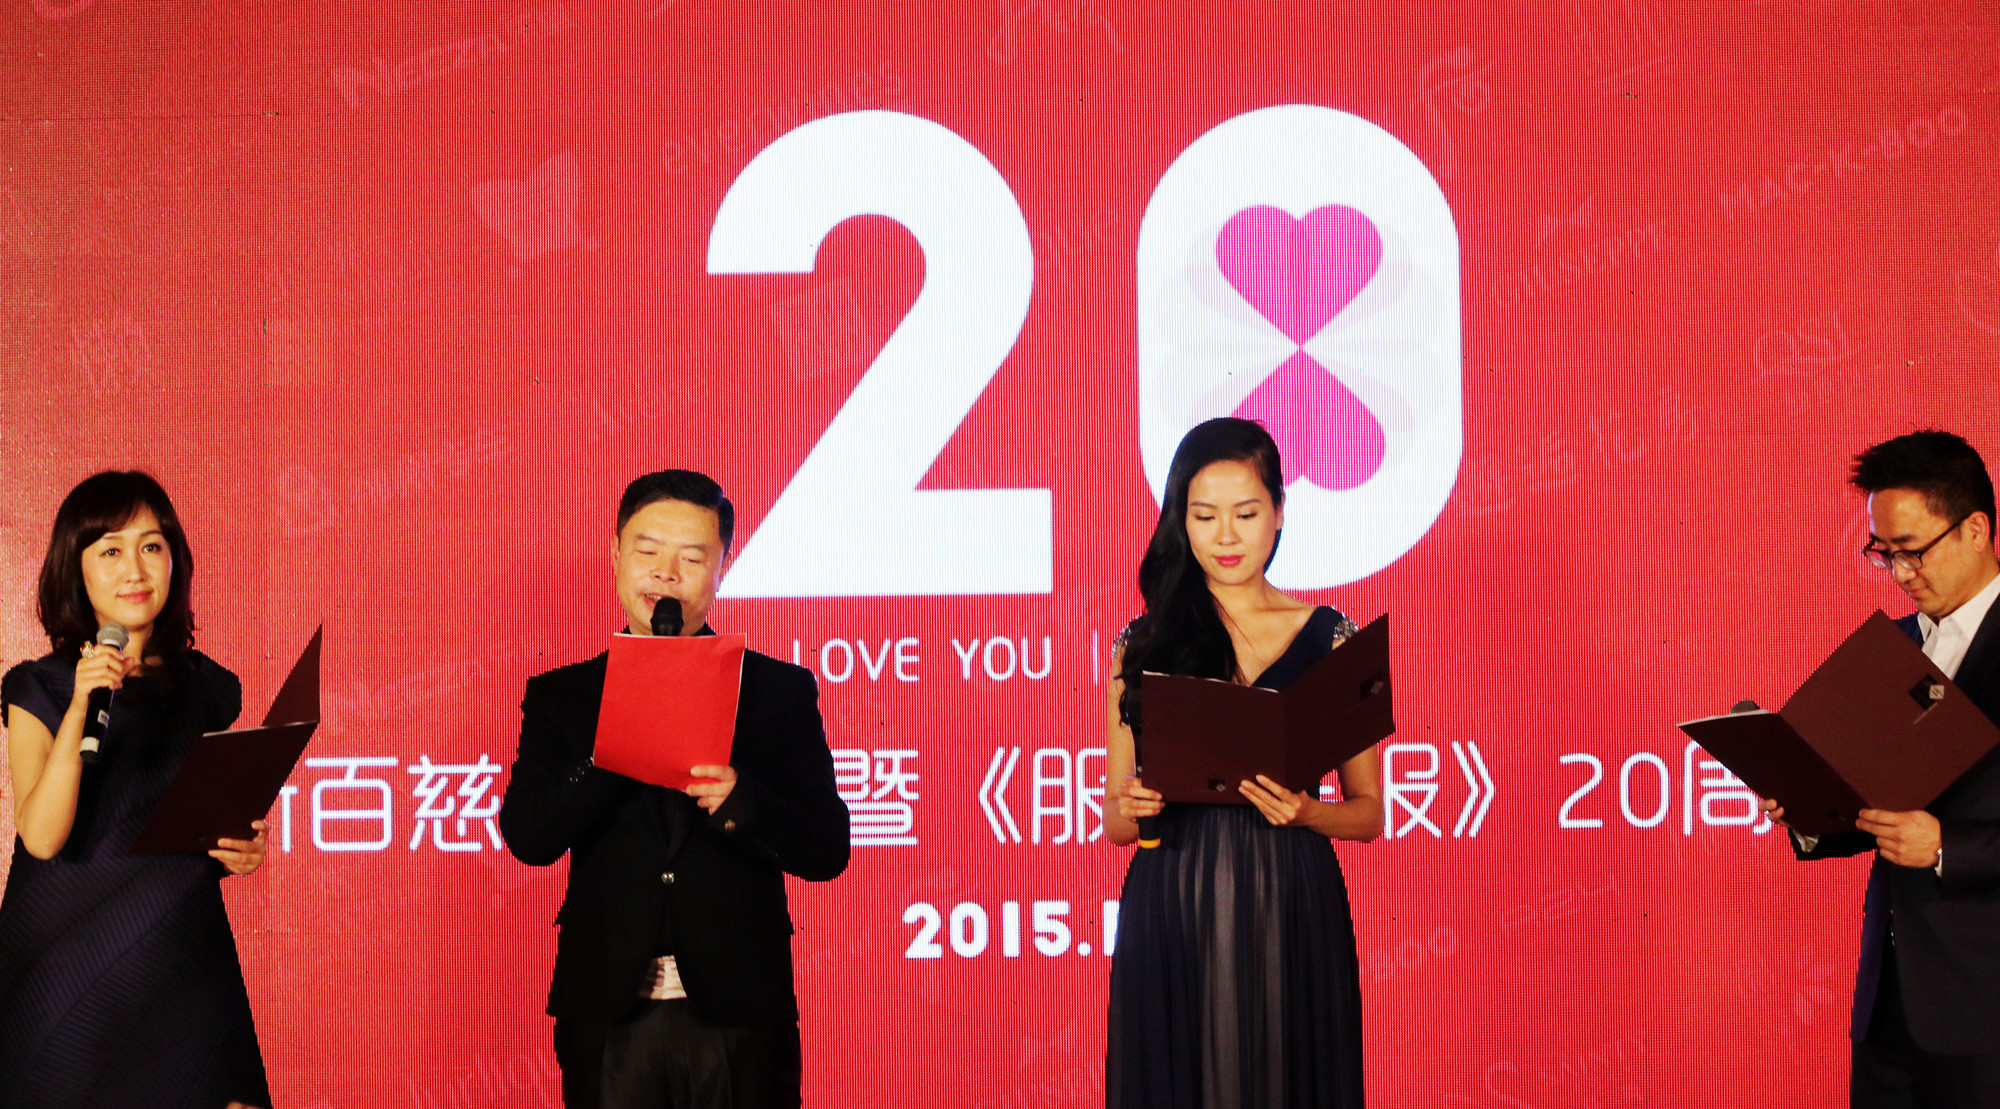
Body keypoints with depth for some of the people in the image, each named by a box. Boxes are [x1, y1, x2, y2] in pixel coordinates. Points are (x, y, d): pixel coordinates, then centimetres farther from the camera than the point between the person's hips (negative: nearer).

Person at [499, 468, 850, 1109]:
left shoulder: (780, 691, 5)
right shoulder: (562, 696, 8)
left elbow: (827, 851, 0)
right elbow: (527, 837, -5)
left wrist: (738, 802, -19)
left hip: (738, 1015, 0)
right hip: (609, 1019, 1)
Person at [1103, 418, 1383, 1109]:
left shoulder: (1330, 639, 4)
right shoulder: (1144, 645, 6)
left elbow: (1369, 813, 7)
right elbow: (1116, 822, 10)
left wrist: (1304, 812, -12)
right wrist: (1133, 809, -12)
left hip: (1290, 916, 0)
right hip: (1169, 917, 1)